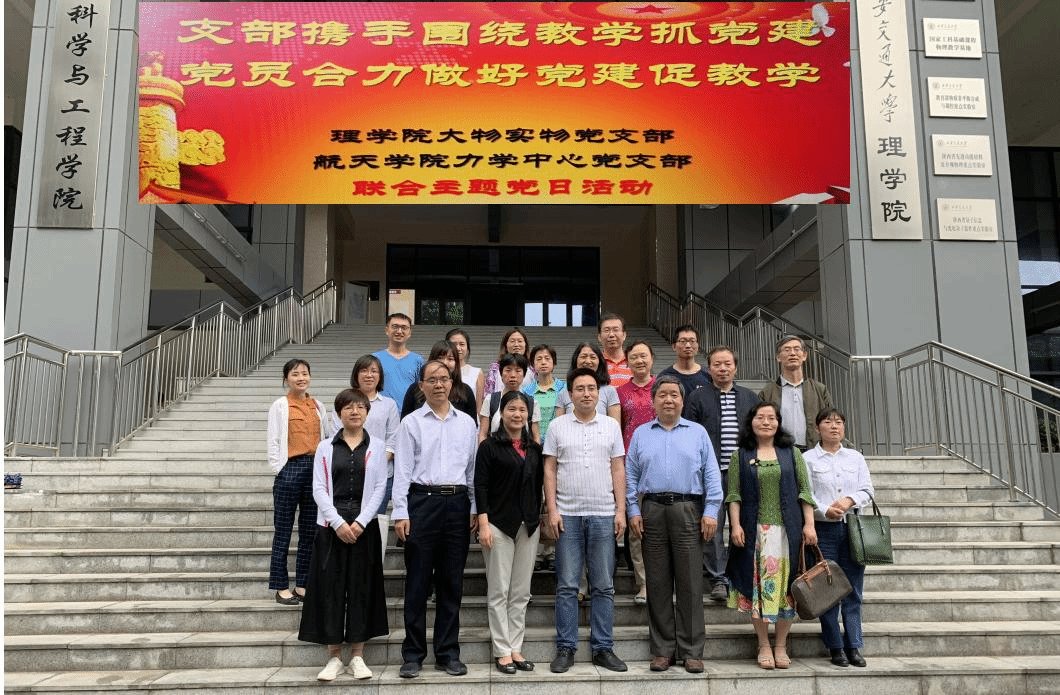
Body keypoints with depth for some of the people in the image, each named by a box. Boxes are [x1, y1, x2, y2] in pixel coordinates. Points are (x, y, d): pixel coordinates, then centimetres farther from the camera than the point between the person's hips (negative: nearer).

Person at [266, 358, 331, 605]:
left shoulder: (318, 406, 10)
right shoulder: (280, 406, -1)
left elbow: (328, 437, 11)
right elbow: (272, 441, -3)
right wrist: (280, 469, -8)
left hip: (315, 470, 4)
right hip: (290, 470, -4)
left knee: (310, 531, 9)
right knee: (283, 531, 2)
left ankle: (303, 584, 20)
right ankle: (281, 587, 11)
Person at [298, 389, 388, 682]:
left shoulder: (376, 448, 5)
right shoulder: (325, 447, 5)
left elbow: (380, 488, 0)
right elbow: (319, 488, -1)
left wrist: (360, 522, -11)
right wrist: (338, 522, -11)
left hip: (364, 526, 0)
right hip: (331, 525, 0)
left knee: (361, 588, 3)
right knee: (330, 587, 1)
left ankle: (357, 656, 12)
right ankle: (334, 656, 12)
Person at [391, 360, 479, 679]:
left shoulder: (467, 423, 12)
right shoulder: (411, 422, 4)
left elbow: (473, 467, 13)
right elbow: (402, 470, 0)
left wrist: (475, 507, 7)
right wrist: (400, 512, -7)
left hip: (457, 503, 3)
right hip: (422, 501, -2)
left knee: (452, 583, 8)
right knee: (417, 581, 2)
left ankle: (448, 653, 18)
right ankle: (413, 654, 12)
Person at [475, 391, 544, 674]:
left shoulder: (534, 448, 12)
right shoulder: (490, 446, -3)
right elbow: (481, 486, -7)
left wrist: (538, 517, 11)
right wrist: (483, 524, -13)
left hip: (529, 525, 5)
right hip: (499, 523, -5)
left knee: (521, 592, 9)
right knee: (499, 591, 1)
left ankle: (516, 647, 17)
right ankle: (502, 651, 8)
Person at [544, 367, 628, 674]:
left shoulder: (611, 425, 9)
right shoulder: (557, 426, 5)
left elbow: (618, 470, 8)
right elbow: (550, 470, 3)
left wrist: (621, 510, 1)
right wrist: (552, 510, -4)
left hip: (603, 515, 1)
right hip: (567, 514, -1)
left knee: (604, 586, 6)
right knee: (567, 585, 3)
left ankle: (603, 648, 16)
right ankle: (565, 649, 12)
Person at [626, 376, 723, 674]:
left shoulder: (698, 433, 11)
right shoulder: (641, 434, 14)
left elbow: (711, 474, 6)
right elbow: (631, 476, 11)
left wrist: (711, 512, -3)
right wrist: (633, 511, 1)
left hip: (688, 511, -1)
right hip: (652, 511, 1)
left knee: (690, 583, -1)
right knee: (658, 583, 4)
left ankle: (692, 651, 8)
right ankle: (662, 649, 13)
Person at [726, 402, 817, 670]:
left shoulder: (791, 453, 10)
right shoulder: (740, 456, 7)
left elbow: (804, 491, 7)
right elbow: (734, 494, 2)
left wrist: (809, 524, -1)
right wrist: (735, 525, -8)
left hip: (787, 530, 1)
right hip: (754, 531, -1)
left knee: (784, 584, 2)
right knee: (757, 586, 1)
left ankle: (781, 646, 14)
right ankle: (764, 646, 12)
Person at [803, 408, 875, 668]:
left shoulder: (856, 457, 15)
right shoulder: (808, 459, 3)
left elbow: (867, 491, 9)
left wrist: (850, 500, -10)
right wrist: (825, 510, -19)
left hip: (853, 528, 3)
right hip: (823, 530, -3)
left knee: (854, 589, 3)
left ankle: (854, 647, 12)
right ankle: (835, 647, 9)